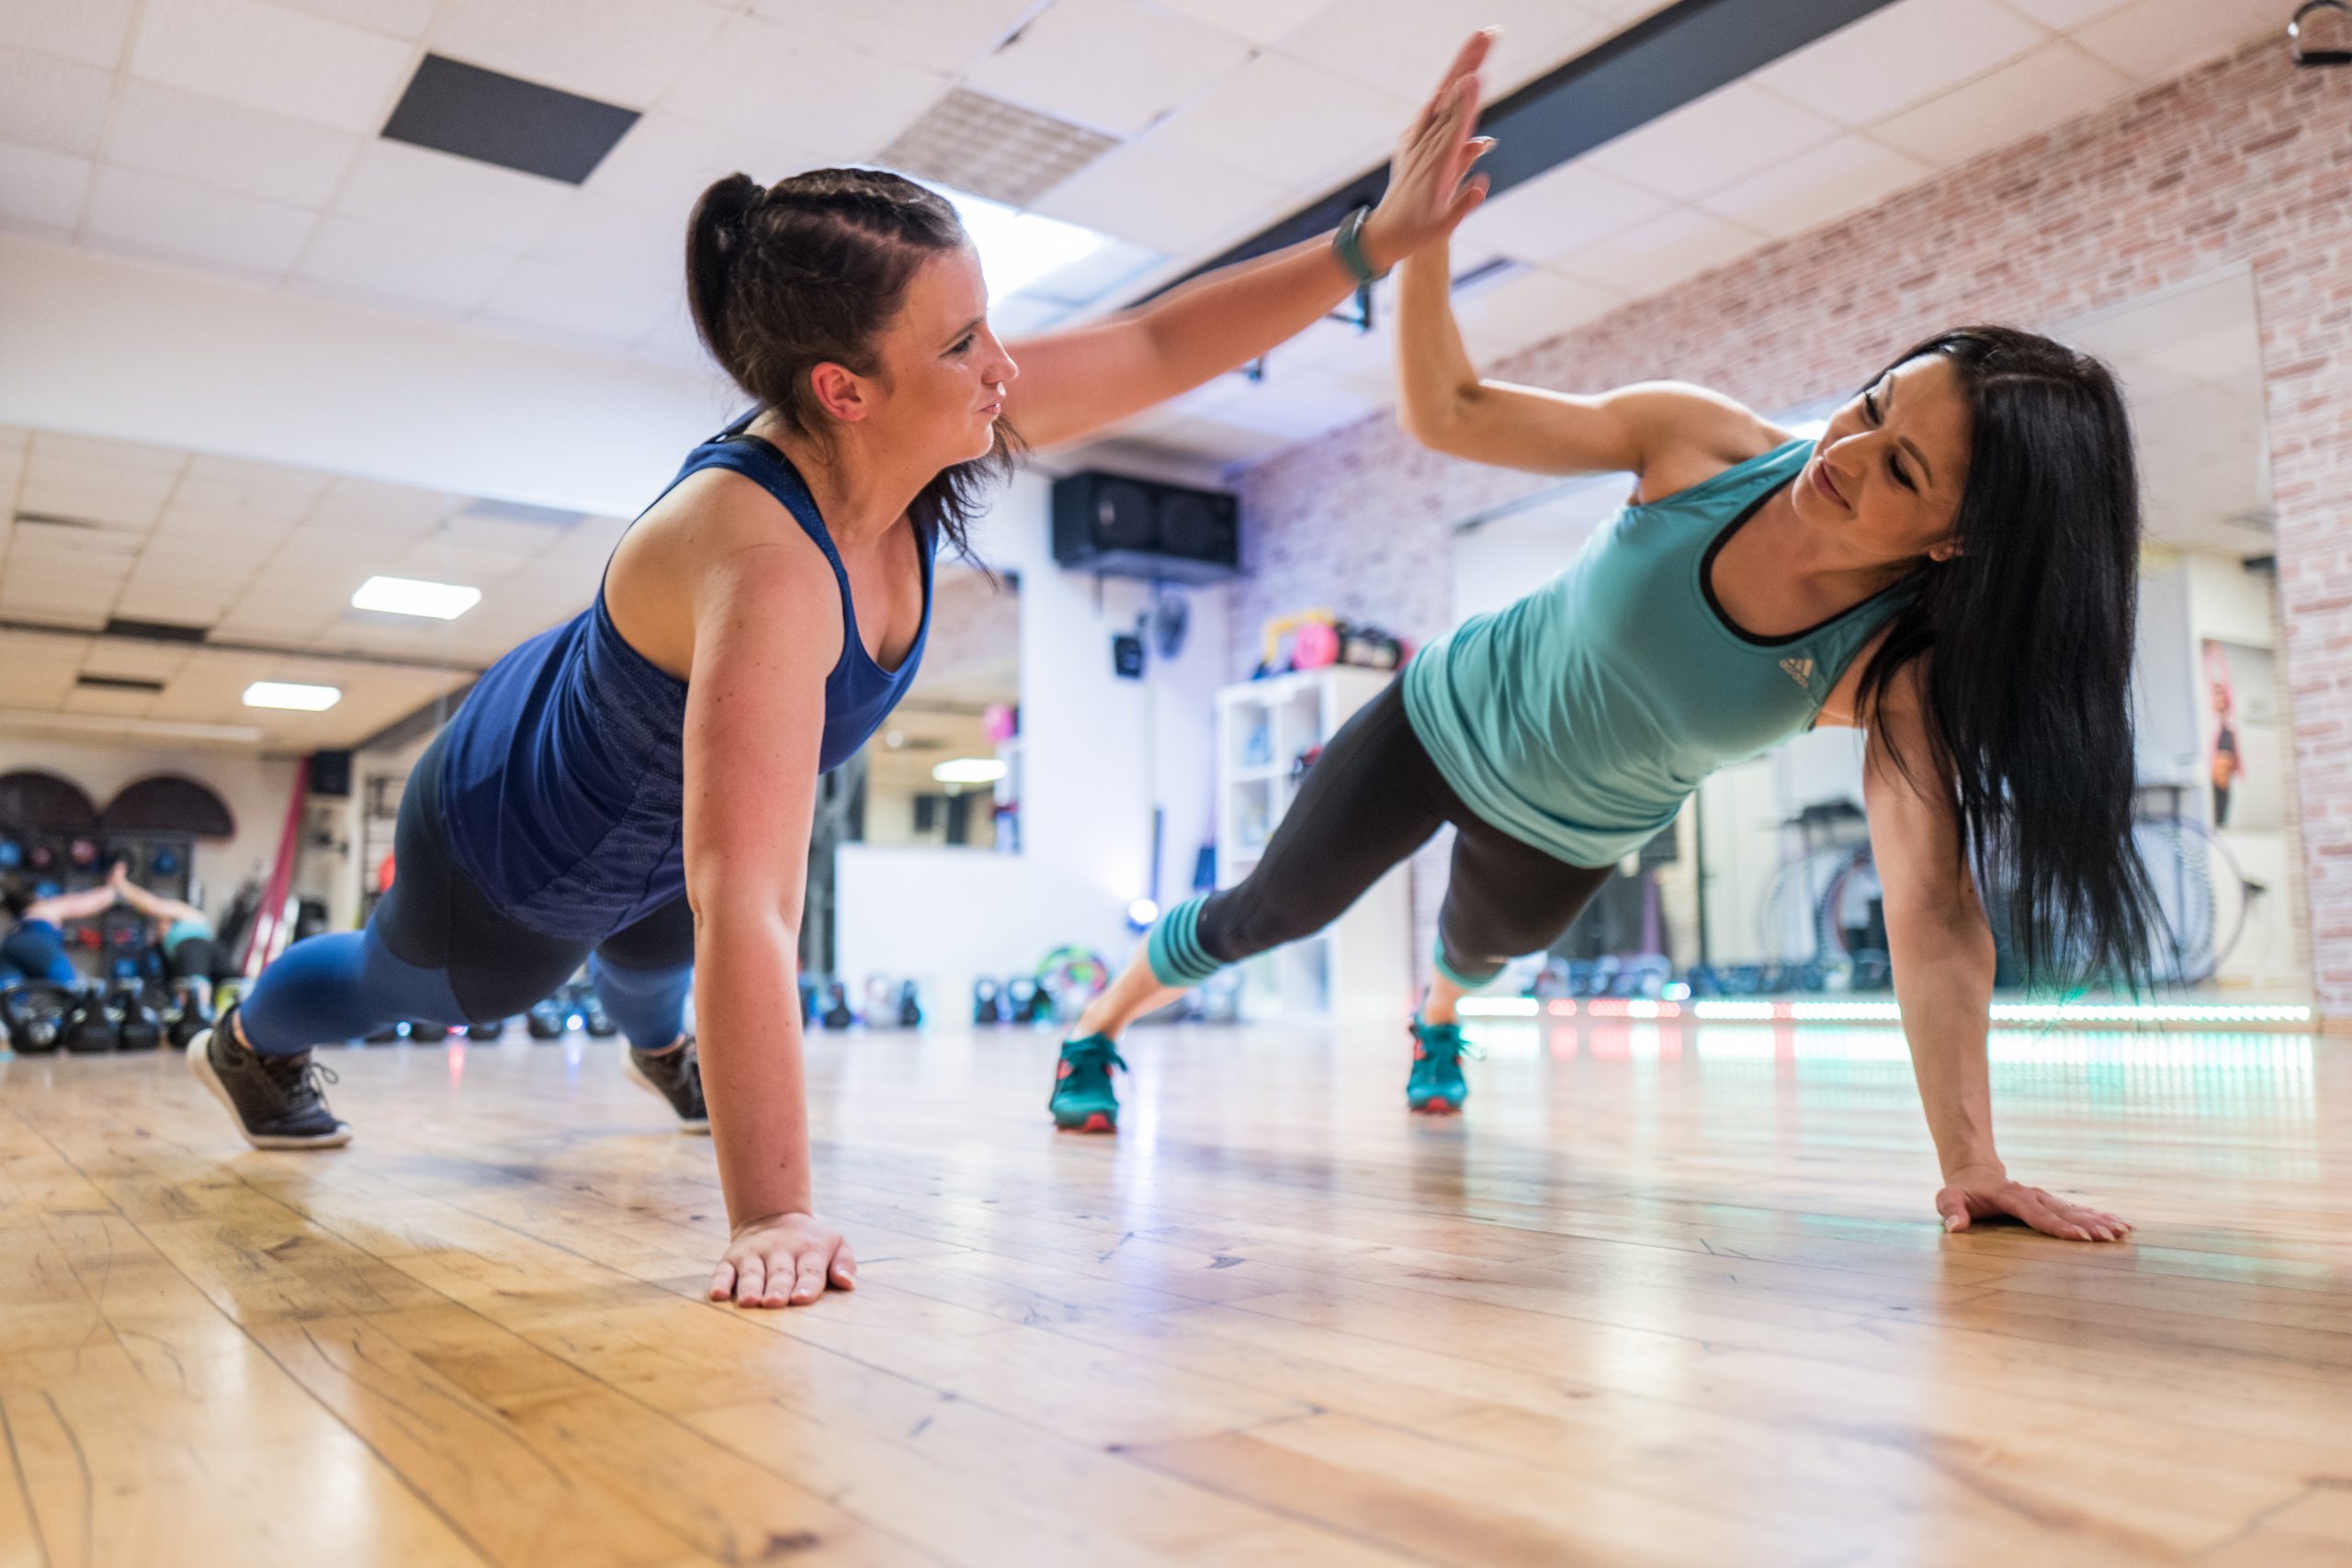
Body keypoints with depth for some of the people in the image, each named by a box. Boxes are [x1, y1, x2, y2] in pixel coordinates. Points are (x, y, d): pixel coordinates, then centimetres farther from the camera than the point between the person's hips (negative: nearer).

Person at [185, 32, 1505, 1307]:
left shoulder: (921, 429, -26)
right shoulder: (765, 564, -48)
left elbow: (1157, 349, -18)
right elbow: (748, 908, -52)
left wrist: (1379, 240, -24)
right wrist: (774, 1221, -51)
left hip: (659, 837, 6)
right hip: (517, 843, -6)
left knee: (652, 960, 38)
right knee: (427, 989, 28)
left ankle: (659, 1046, 75)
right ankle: (250, 1042, 62)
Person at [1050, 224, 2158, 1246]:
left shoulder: (1905, 669, -32)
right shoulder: (1705, 443, -30)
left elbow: (1934, 917, -38)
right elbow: (1446, 415, -23)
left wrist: (1972, 1169, -45)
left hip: (1568, 838, 2)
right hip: (1447, 721, -1)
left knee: (1484, 947, 33)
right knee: (1270, 912, 13)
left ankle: (1435, 1022, 73)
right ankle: (1097, 1028, 43)